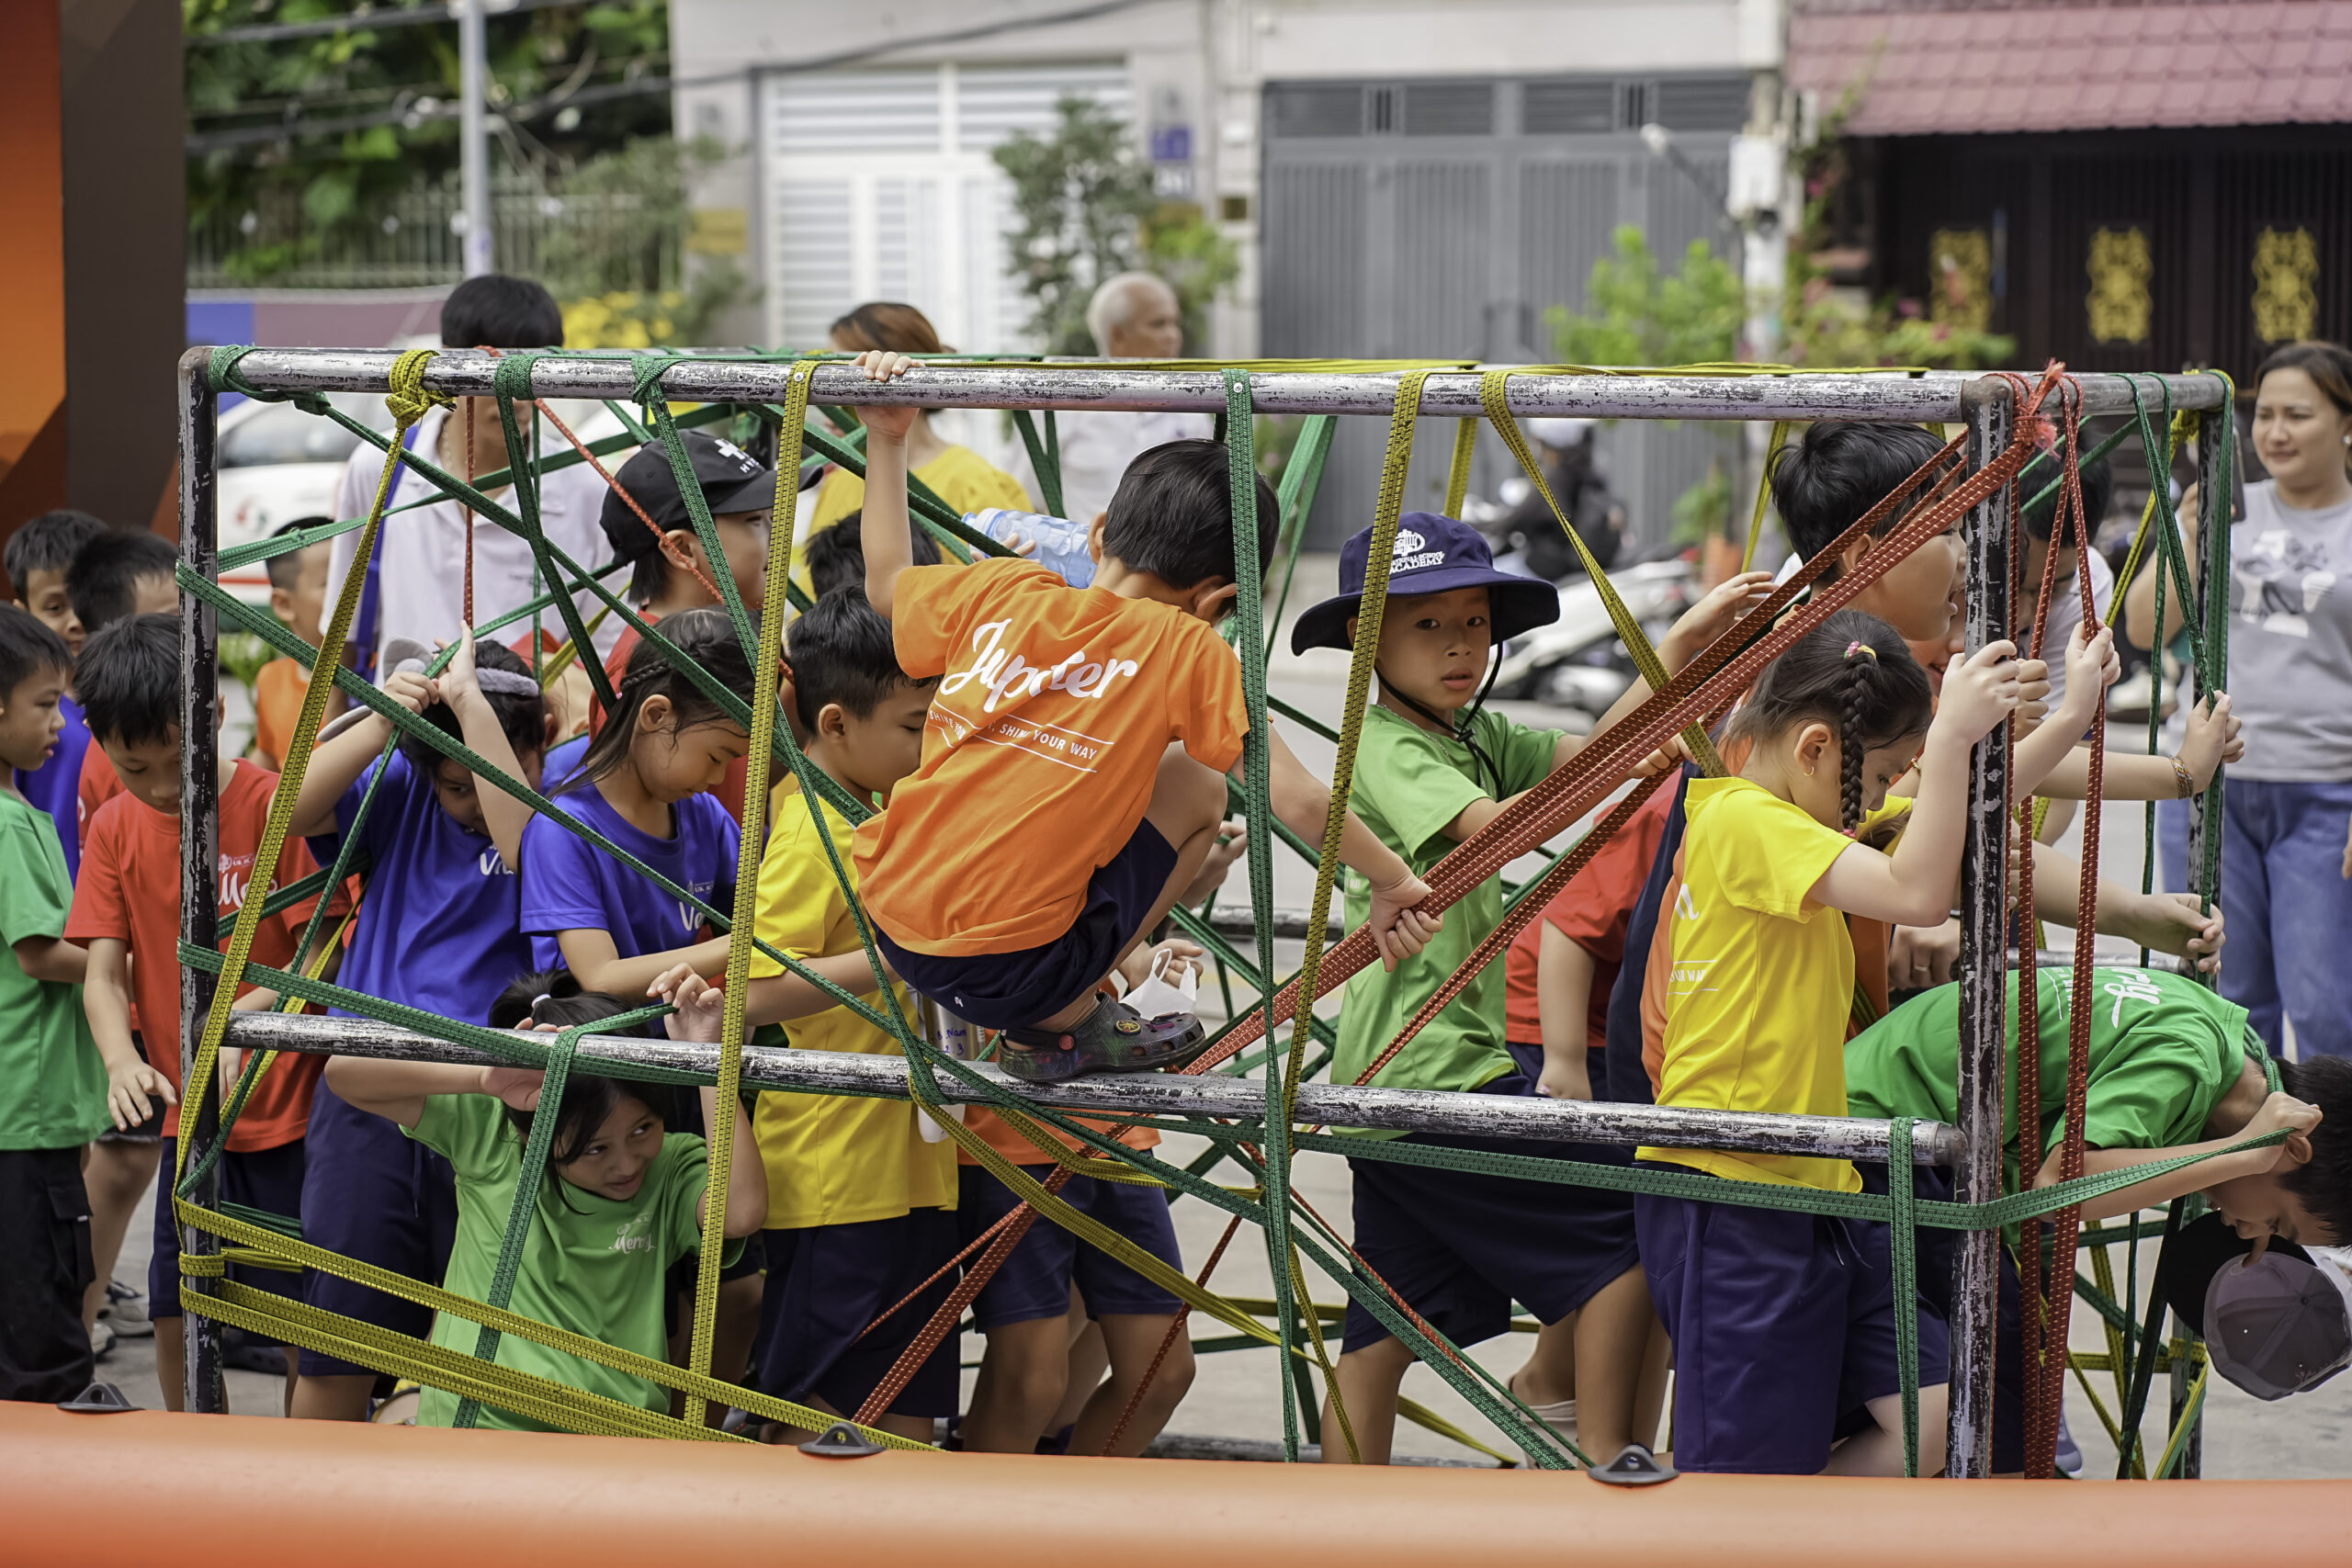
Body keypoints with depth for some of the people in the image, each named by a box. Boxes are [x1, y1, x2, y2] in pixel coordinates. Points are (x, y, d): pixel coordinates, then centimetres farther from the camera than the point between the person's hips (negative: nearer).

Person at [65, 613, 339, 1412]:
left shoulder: (274, 805, -13)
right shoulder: (115, 828, 2)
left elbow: (322, 953, -12)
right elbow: (104, 970, -2)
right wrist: (122, 1059, -22)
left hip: (289, 1113, -4)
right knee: (176, 1315, 7)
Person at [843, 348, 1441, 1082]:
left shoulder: (1003, 593, 8)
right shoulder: (1186, 648, -5)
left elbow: (886, 583, 28)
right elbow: (1297, 800, -5)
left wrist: (886, 442, 34)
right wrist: (1393, 883, 9)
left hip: (891, 925, 6)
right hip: (1013, 967, -6)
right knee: (1196, 787, 14)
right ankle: (1064, 1025, 9)